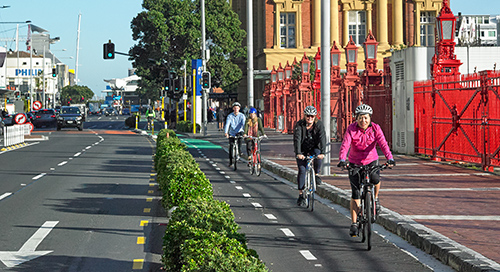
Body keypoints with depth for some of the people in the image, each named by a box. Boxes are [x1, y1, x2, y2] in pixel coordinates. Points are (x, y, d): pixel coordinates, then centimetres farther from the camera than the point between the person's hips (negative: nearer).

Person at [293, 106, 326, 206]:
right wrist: (298, 153, -42)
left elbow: (322, 138, -24)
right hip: (302, 150, -1)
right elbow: (297, 139, -27)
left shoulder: (319, 124, -12)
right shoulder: (299, 125, -15)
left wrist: (322, 152, -40)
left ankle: (316, 174, -9)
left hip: (314, 148, 1)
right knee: (302, 170, -14)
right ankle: (300, 195, -8)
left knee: (317, 154, -34)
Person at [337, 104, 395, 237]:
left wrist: (390, 158, -39)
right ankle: (354, 224, 5)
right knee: (355, 193, -4)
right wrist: (342, 160, -42)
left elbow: (383, 144, -23)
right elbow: (345, 145, -25)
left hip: (371, 160, 0)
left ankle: (375, 198, 2)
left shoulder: (375, 128, -11)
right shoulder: (351, 129, -13)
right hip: (355, 162, 0)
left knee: (375, 178, -31)